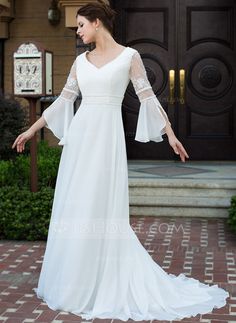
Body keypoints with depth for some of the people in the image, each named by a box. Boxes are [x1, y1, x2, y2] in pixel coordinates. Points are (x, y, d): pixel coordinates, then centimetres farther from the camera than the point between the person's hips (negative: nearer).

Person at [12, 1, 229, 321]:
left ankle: (104, 285, 6)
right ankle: (72, 282, 19)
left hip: (108, 137, -5)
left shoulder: (129, 55, 1)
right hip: (79, 136, 5)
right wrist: (32, 129, 16)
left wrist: (171, 133, -4)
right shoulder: (81, 61, 13)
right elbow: (64, 99, 16)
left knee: (102, 208, -6)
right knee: (74, 207, 6)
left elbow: (148, 97, 0)